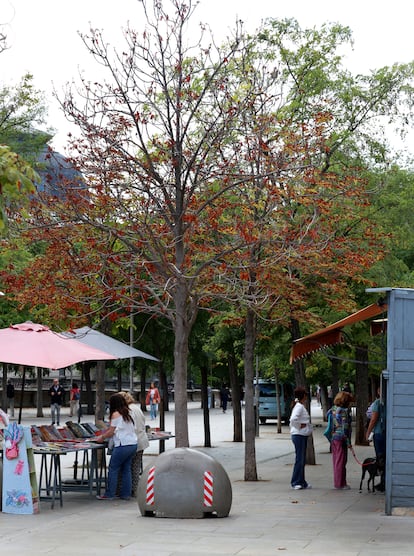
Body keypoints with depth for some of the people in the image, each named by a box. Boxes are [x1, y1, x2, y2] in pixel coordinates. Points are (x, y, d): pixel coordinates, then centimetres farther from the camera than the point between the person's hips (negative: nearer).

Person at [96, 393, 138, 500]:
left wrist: (102, 437, 11)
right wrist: (103, 435, 27)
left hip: (123, 445, -8)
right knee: (126, 469, 13)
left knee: (113, 469, 1)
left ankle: (109, 494, 3)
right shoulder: (128, 413, 15)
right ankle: (126, 494, 14)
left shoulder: (116, 414, -8)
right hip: (133, 444, 8)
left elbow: (111, 432, -4)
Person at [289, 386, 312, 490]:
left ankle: (301, 482, 18)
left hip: (302, 436, 10)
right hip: (299, 436, -10)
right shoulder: (299, 406, -15)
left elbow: (293, 420, 20)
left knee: (302, 459, 13)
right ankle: (296, 482, -1)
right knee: (299, 459, -6)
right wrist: (300, 426, -15)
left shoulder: (300, 406, 15)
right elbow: (293, 419, -29)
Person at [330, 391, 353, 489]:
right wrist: (348, 441, -14)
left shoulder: (333, 409, 11)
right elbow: (345, 427, -16)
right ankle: (340, 484, 2)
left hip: (333, 437, 8)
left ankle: (337, 482, 21)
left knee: (336, 460, 14)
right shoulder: (345, 411, -13)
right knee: (341, 461, -1)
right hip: (341, 438, -8)